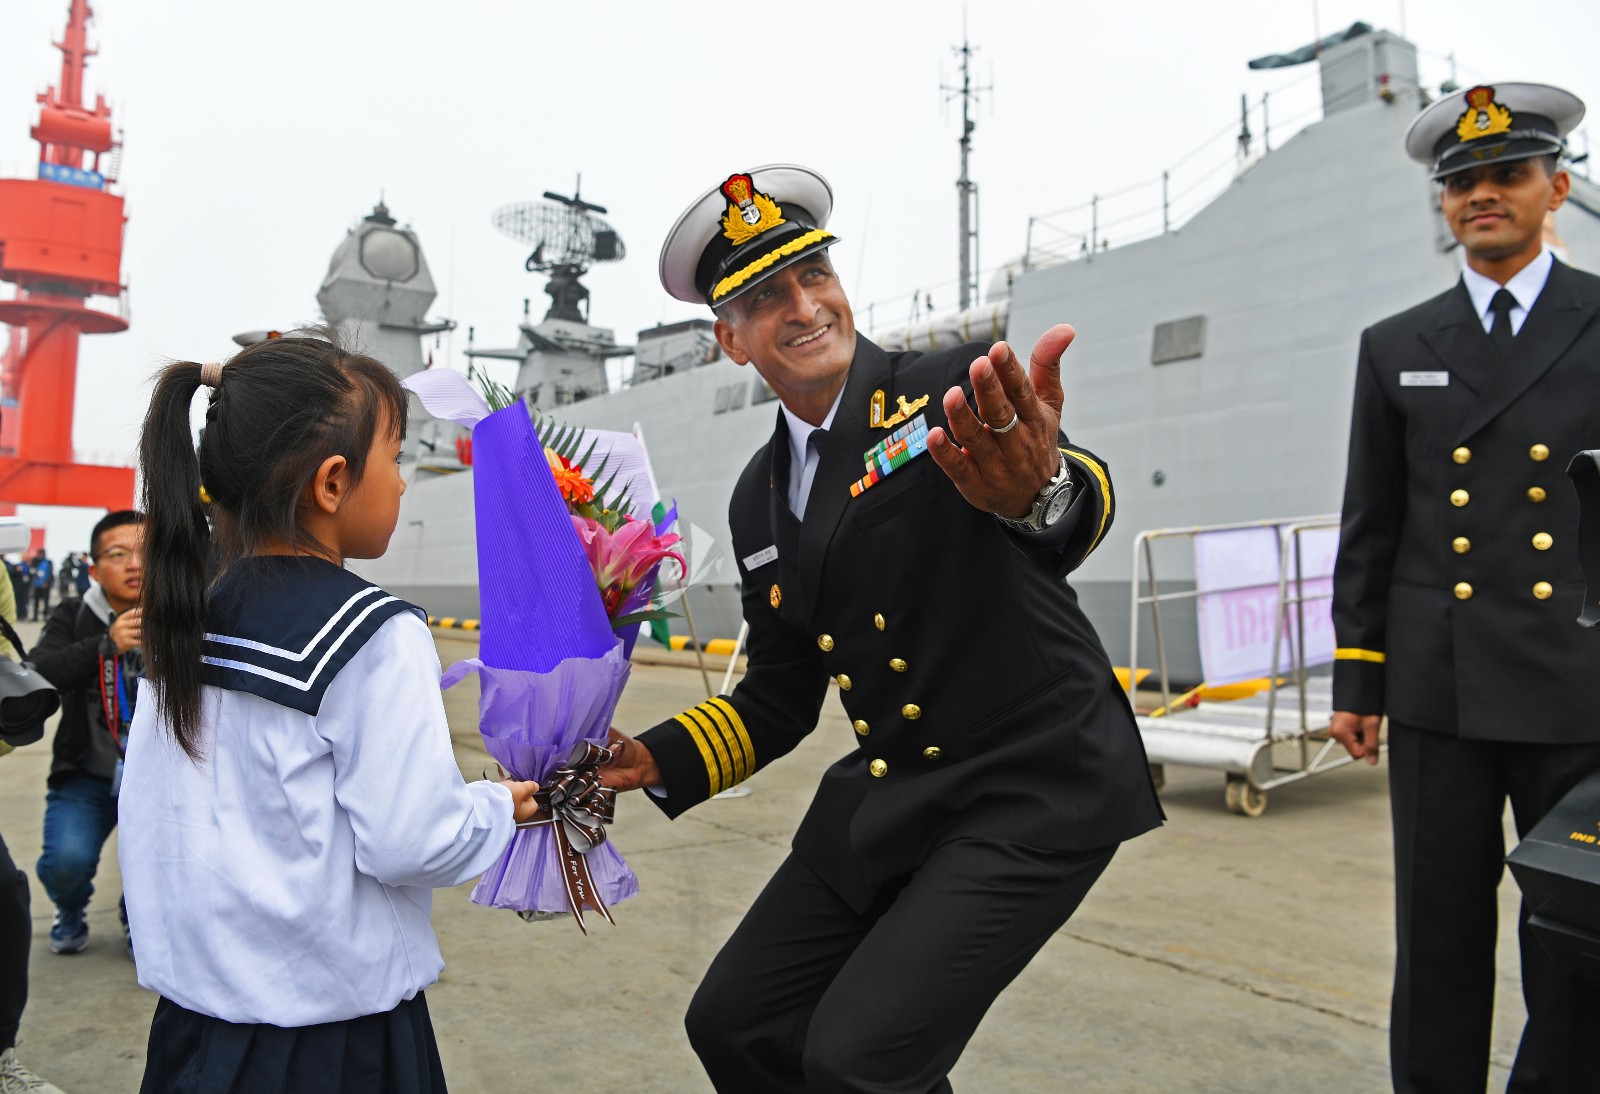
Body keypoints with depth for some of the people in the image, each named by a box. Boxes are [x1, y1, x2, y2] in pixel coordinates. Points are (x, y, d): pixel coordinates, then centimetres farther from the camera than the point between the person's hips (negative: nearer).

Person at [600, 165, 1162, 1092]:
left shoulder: (963, 390, -12)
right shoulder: (758, 501, 6)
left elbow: (1081, 512, -33)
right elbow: (781, 697, 12)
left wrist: (1038, 488, -56)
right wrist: (651, 761, -1)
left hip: (1032, 791, -6)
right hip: (888, 799, 7)